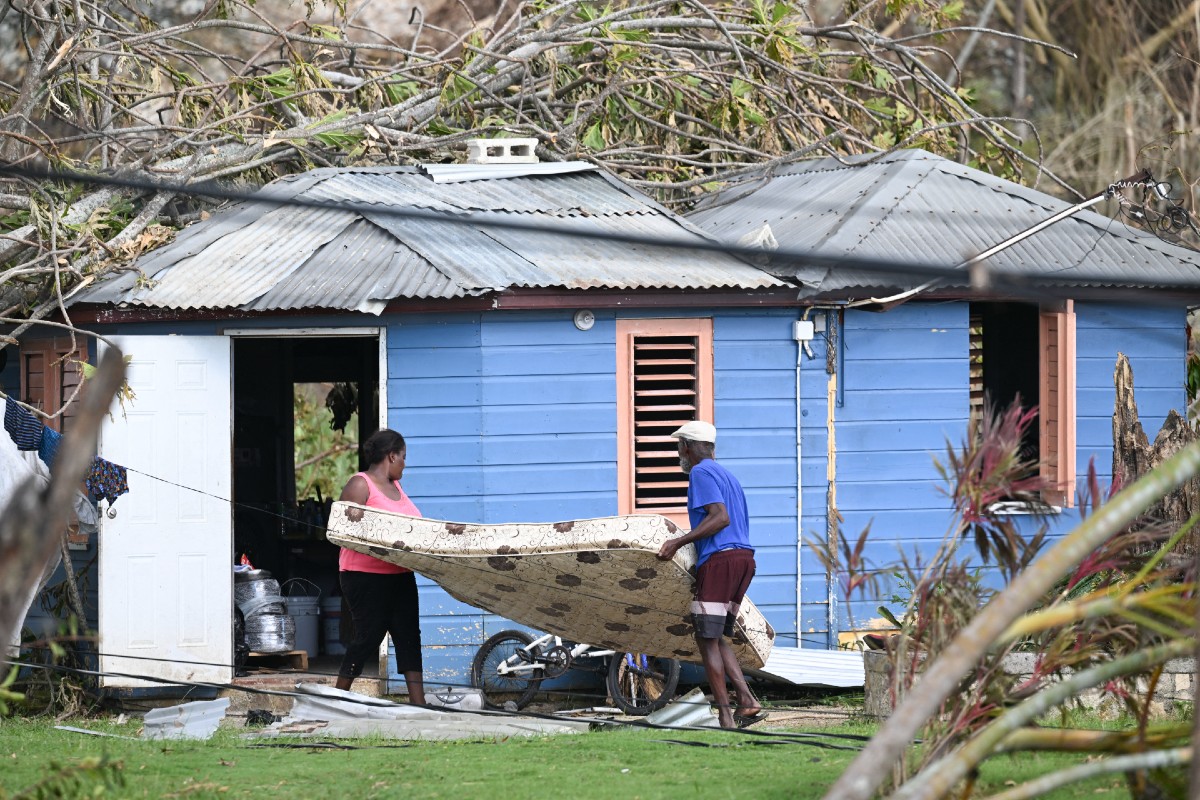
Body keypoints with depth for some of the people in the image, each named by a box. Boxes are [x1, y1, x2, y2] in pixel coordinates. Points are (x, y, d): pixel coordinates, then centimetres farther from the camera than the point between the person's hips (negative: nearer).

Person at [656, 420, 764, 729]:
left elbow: (721, 518, -17)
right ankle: (747, 701, -3)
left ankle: (725, 717, -10)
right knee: (717, 637, 14)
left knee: (707, 640, -5)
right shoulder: (727, 475, 25)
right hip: (744, 556, 9)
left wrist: (679, 542, -19)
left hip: (719, 559, -9)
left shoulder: (701, 473, -4)